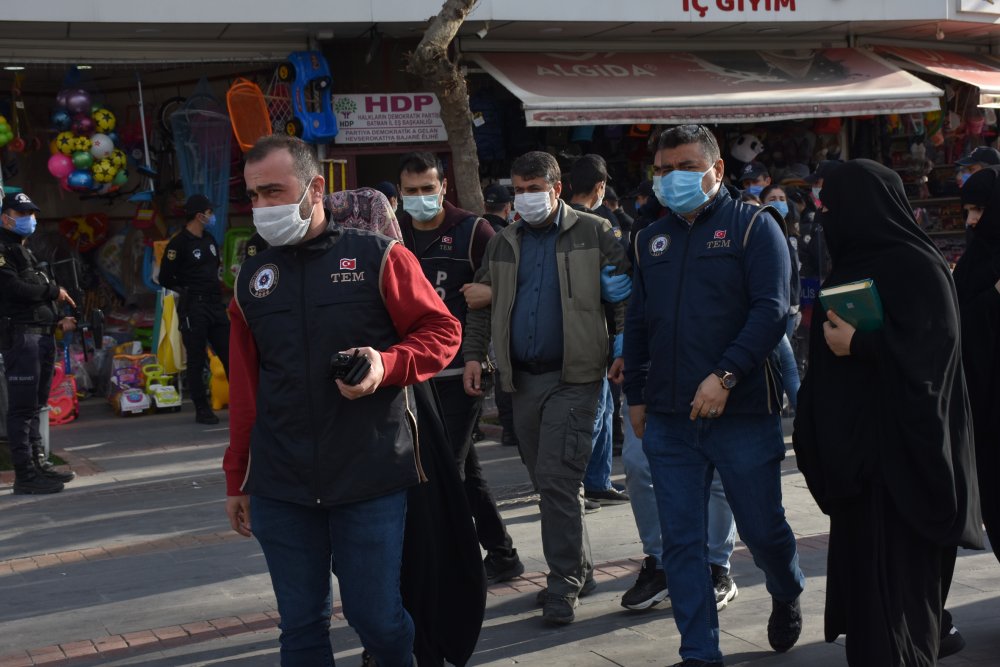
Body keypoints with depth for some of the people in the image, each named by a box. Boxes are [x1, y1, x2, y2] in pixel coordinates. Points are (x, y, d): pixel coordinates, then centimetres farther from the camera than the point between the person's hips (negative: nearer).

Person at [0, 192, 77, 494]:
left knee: (35, 405, 13)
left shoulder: (27, 253, 24)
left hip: (43, 335, 9)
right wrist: (54, 291, -5)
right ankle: (24, 474, -7)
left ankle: (39, 463, 18)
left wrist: (59, 321, 10)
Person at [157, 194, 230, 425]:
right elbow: (165, 279, -8)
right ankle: (202, 410, 6)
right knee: (197, 360, -1)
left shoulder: (209, 240, 15)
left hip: (216, 305, 7)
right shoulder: (179, 243, -9)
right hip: (193, 308, -7)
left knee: (230, 355, 6)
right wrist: (188, 291, 2)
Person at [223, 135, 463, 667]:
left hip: (370, 481, -3)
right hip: (280, 488, 4)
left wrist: (387, 364, -18)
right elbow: (244, 388, 14)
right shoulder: (252, 278, 10)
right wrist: (237, 479, 14)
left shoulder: (378, 257, -2)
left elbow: (442, 331, 1)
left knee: (375, 615, 2)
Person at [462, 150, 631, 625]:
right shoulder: (504, 243, 13)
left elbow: (626, 293, -2)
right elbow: (483, 303, 16)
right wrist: (473, 354, 5)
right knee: (545, 479, 11)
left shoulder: (594, 233, -1)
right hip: (522, 377, 6)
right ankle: (578, 569, 25)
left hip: (573, 377, -5)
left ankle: (563, 584, -2)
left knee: (557, 479, -11)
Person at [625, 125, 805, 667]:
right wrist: (635, 396, 17)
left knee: (762, 527, 7)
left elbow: (771, 310, -11)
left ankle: (787, 595, 39)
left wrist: (725, 376, -20)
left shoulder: (752, 227, -1)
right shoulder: (651, 240, 13)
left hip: (742, 412, -4)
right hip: (668, 419, 4)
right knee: (681, 542, 3)